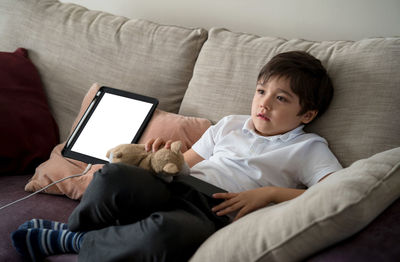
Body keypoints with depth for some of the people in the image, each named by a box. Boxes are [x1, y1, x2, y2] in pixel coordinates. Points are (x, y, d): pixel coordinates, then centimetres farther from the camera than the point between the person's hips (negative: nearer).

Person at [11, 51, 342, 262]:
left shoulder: (308, 147, 12)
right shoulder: (230, 124, 27)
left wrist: (269, 192, -12)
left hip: (215, 211, -4)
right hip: (175, 189, 4)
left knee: (168, 231, -40)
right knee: (114, 176, -29)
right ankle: (73, 229, 0)